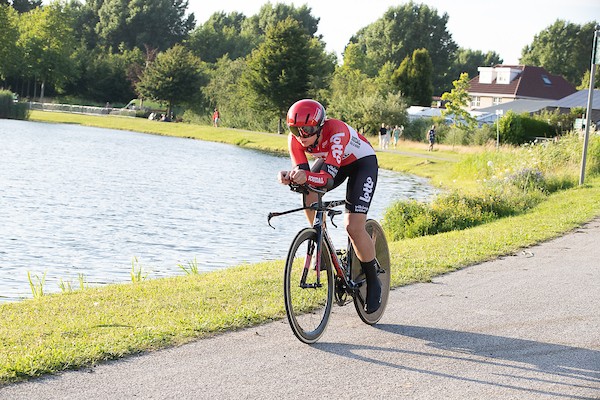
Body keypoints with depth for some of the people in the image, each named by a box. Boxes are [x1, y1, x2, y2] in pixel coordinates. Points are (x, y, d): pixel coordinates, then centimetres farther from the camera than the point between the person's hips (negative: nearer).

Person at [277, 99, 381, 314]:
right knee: (309, 196, -22)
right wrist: (289, 177, -49)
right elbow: (301, 173, -26)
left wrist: (307, 177, -66)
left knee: (353, 227, -17)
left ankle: (373, 282, 2)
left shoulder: (336, 132, -39)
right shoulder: (296, 139, -23)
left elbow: (328, 178, -46)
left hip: (362, 162, -6)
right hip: (331, 160, 6)